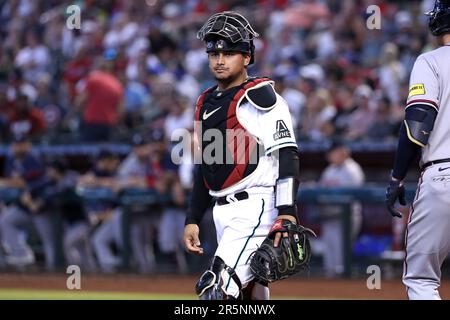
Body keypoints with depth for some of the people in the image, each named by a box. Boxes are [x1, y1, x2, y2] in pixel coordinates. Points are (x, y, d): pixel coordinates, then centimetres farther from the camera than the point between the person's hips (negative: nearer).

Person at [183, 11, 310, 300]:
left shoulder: (260, 97, -7)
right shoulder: (206, 103, 18)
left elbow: (287, 156, -14)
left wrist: (286, 215, -23)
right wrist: (193, 219, 20)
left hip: (256, 207, -8)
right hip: (223, 211, 8)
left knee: (218, 289, -21)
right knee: (250, 294, 10)